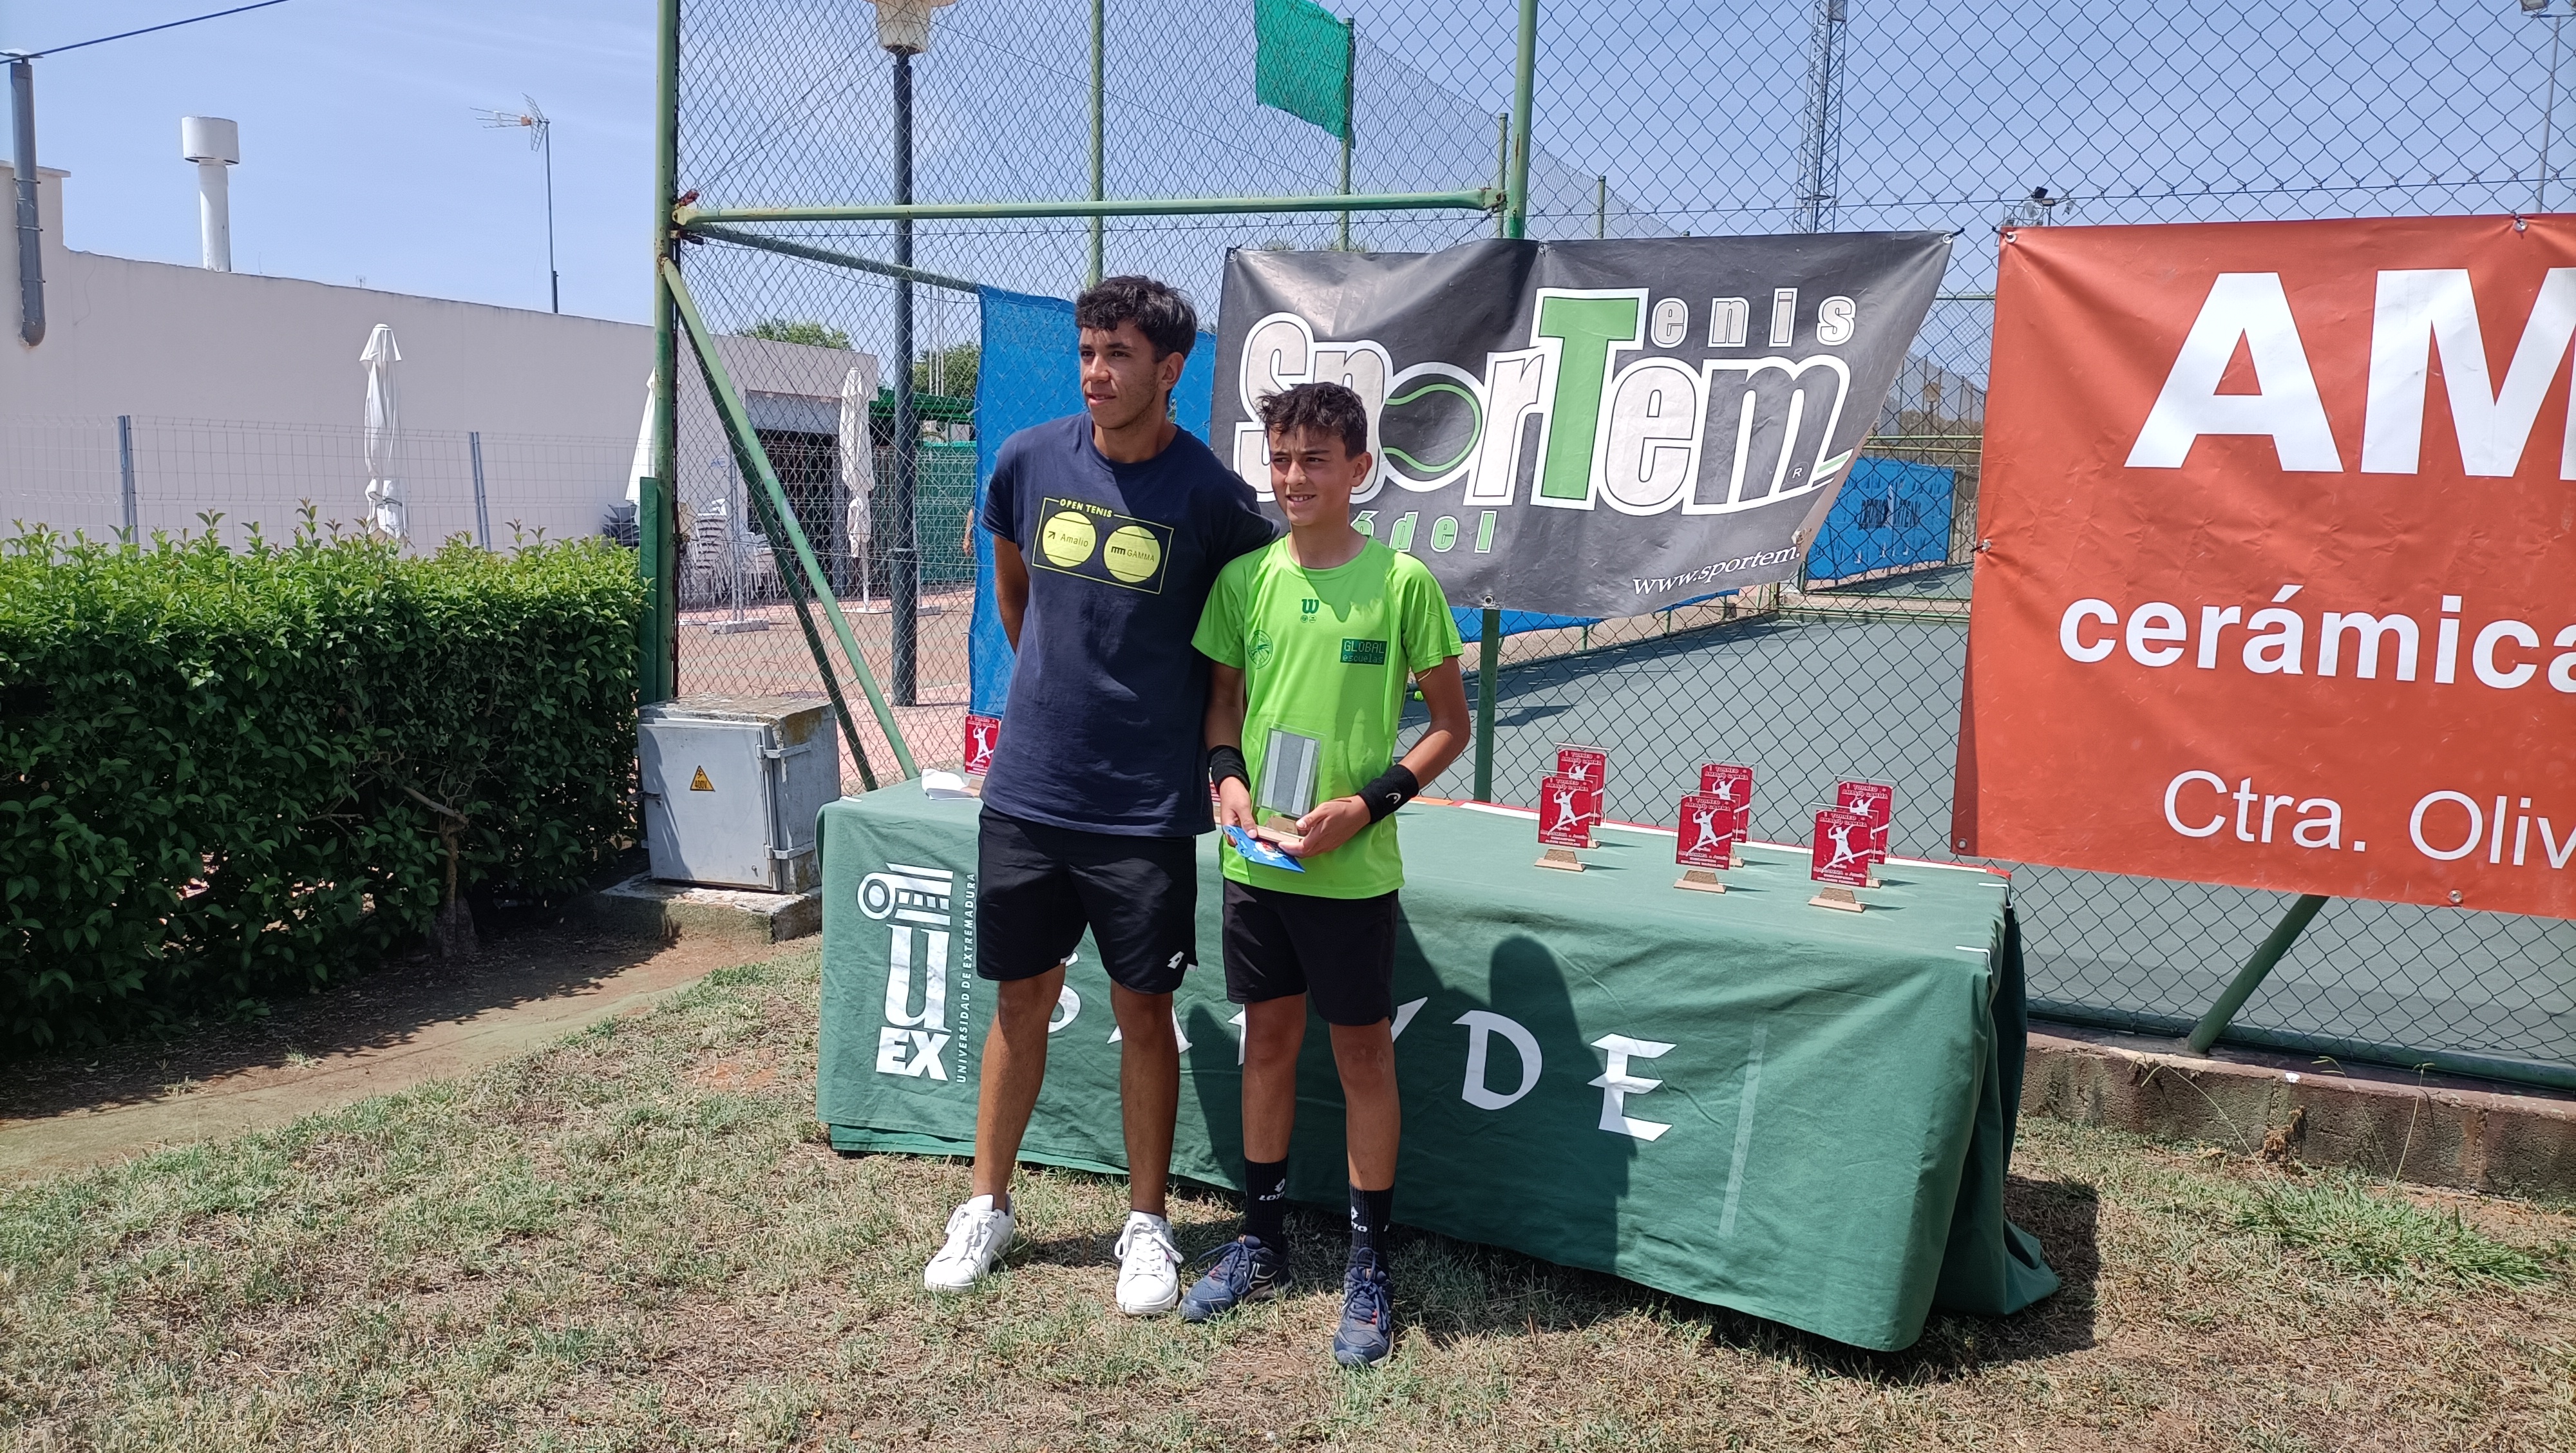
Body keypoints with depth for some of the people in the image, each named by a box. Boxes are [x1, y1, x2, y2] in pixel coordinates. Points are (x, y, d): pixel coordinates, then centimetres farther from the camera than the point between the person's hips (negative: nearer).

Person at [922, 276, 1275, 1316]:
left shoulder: (1210, 495, -10)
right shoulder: (1028, 460, -1)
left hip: (1147, 804, -3)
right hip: (1027, 790, 3)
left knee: (1143, 1011, 7)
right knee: (1020, 999, 14)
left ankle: (1147, 1225, 24)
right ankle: (986, 1208, 30)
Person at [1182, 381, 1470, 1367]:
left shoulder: (1402, 582, -9)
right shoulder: (1243, 576, 2)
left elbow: (1451, 724, -3)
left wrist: (1367, 804, -14)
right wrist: (1227, 776, -5)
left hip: (1352, 869, -4)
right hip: (1254, 857, 4)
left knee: (1362, 1052, 7)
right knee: (1268, 1038, 16)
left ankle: (1368, 1270, 22)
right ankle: (1260, 1245, 32)